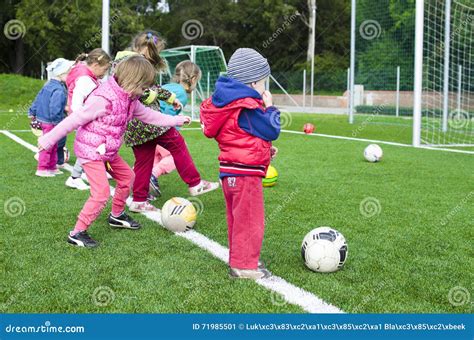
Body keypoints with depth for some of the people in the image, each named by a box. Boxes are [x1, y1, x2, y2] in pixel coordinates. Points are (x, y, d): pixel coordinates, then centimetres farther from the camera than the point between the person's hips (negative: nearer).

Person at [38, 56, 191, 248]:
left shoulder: (130, 99, 2)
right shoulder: (104, 99, -26)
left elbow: (148, 115, 18)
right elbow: (75, 120, -22)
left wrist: (175, 121, 23)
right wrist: (49, 139, -18)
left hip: (108, 151, 9)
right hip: (90, 151, -9)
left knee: (126, 176, 20)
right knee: (102, 193, -15)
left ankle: (117, 216, 40)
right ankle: (77, 233, -4)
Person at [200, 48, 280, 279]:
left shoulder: (229, 102, 12)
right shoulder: (248, 108, -19)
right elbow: (271, 131, -14)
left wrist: (264, 149, 18)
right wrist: (270, 108, 1)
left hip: (230, 170, 10)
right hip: (245, 172, -10)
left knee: (238, 218, 19)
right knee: (250, 220, -2)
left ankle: (239, 259, 31)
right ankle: (245, 266, 3)